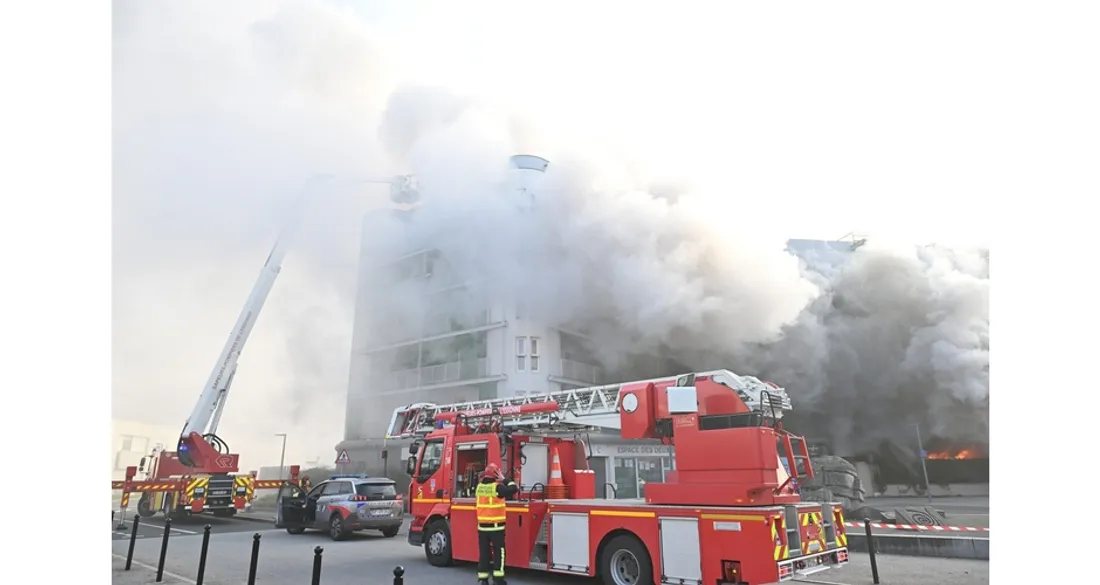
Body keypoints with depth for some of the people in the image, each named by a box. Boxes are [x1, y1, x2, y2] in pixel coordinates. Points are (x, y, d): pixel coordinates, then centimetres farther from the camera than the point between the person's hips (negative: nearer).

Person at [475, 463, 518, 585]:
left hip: (482, 526, 5)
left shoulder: (479, 487, 3)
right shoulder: (497, 487, -15)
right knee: (498, 552, 5)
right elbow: (514, 489, -14)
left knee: (484, 553, 11)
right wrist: (504, 480, -5)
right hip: (496, 527, -5)